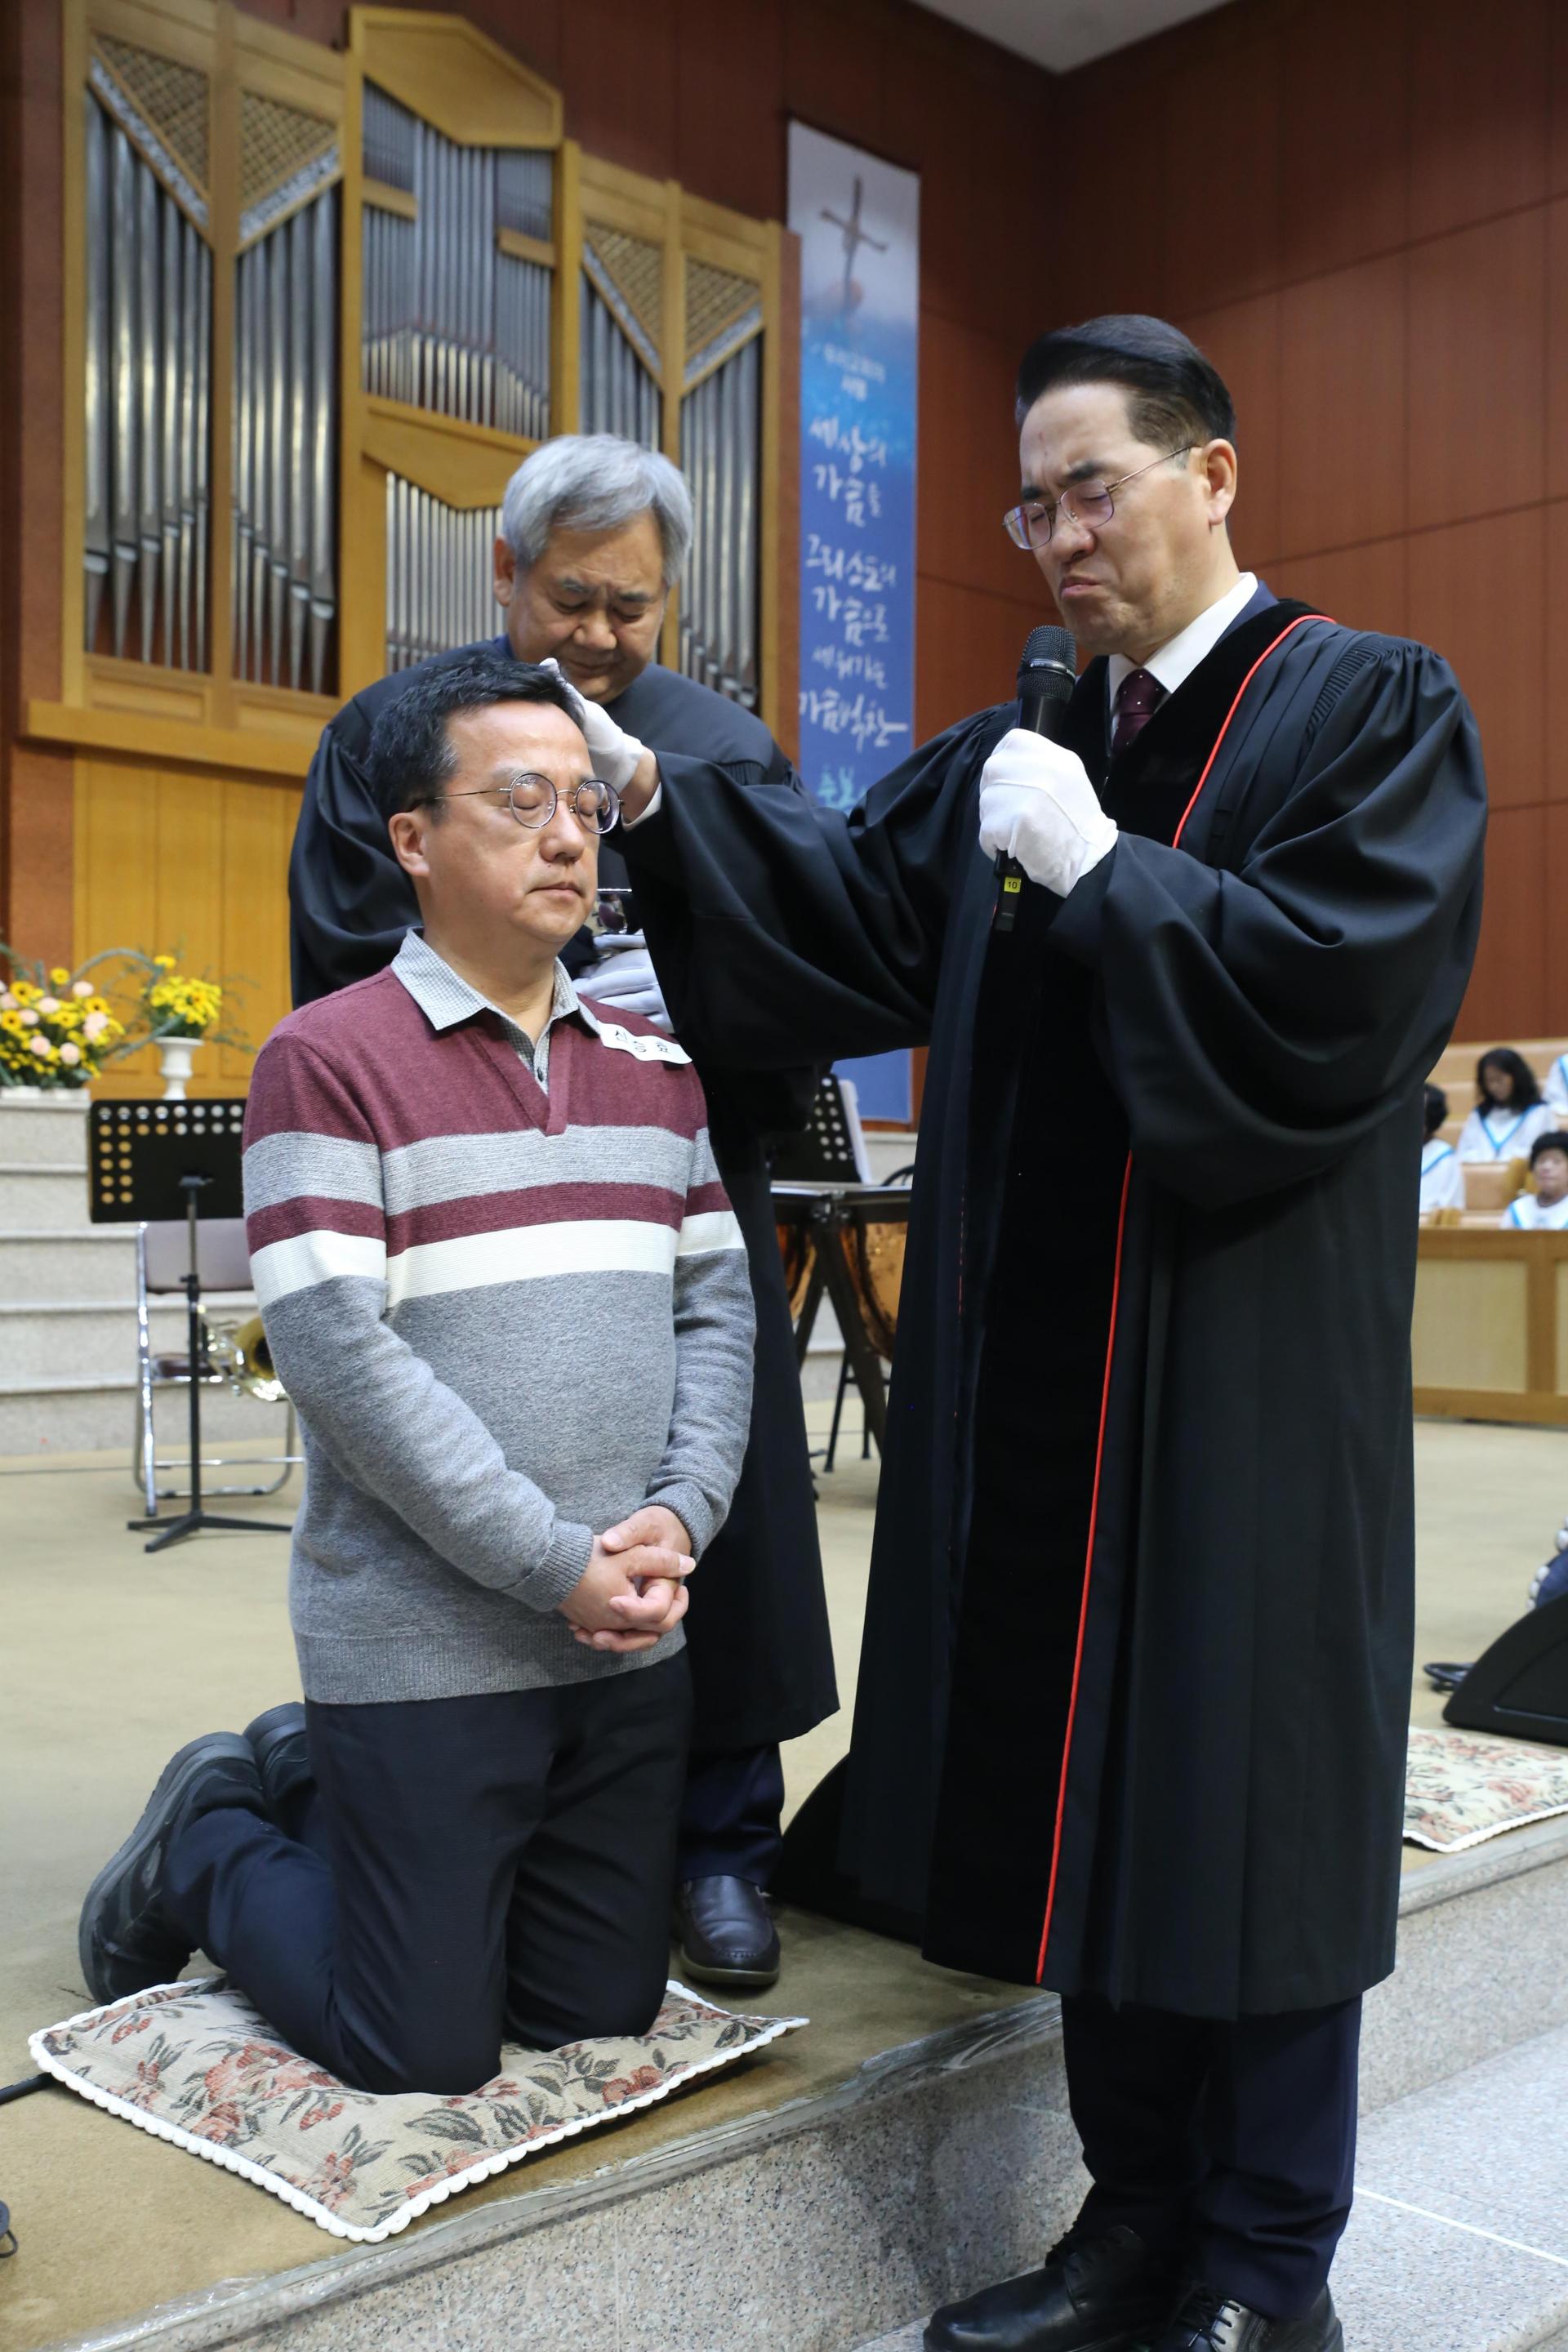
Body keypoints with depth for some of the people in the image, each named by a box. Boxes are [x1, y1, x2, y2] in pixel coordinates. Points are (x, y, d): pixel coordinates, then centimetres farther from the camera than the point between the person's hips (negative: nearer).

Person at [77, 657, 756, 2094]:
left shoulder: (653, 1065, 10)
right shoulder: (329, 1060, -10)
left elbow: (715, 1310, 8)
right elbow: (341, 1357, -17)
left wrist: (680, 1516, -9)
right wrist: (557, 1564, -17)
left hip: (635, 1647, 6)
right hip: (424, 1650, -6)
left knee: (604, 2018, 17)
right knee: (424, 2058, 5)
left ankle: (320, 1785, 38)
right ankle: (207, 1848, 31)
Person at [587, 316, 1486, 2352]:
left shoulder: (1370, 709, -3)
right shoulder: (1022, 750, 15)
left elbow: (1341, 984, -17)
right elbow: (854, 905, 7)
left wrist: (1101, 866, -14)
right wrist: (657, 797, -3)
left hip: (1246, 1379, -6)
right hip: (1045, 1370, 6)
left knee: (1239, 1797, 4)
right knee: (1088, 1788, 13)